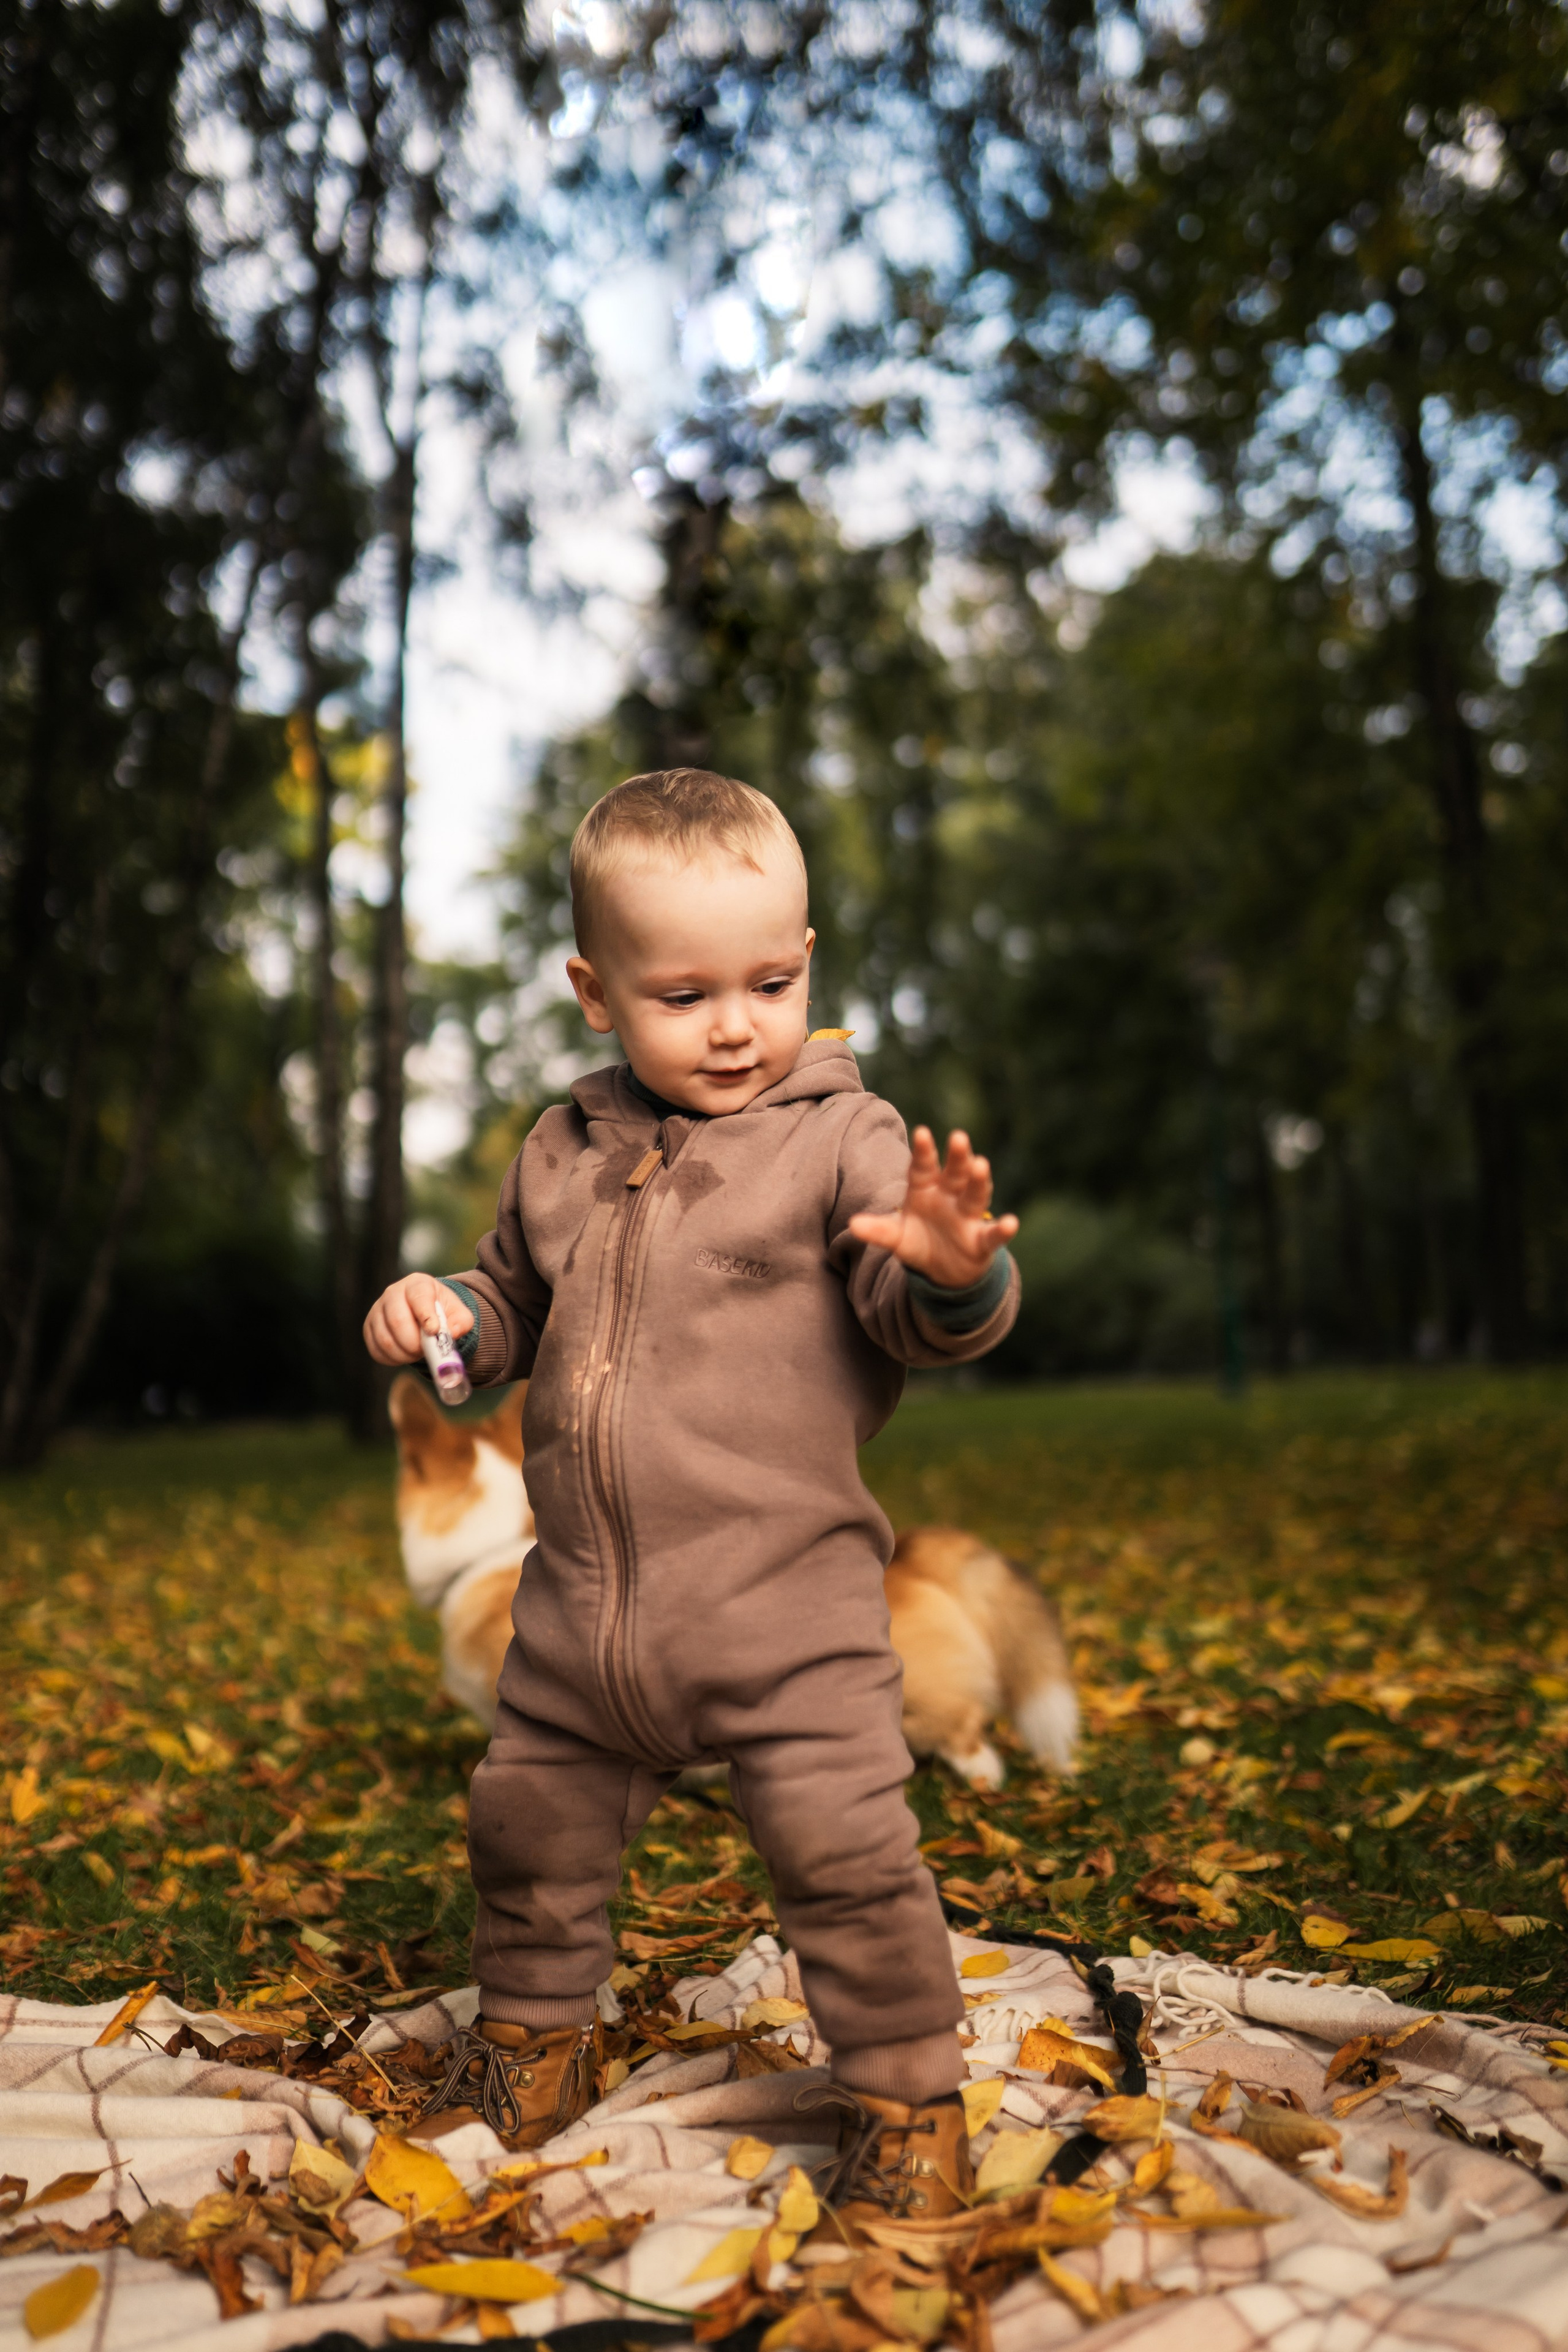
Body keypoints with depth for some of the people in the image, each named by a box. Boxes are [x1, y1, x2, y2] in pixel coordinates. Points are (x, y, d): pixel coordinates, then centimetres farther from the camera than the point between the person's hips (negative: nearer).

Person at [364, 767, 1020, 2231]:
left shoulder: (841, 1138, -7)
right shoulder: (564, 1153, 8)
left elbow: (929, 1315, -14)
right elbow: (516, 1303, 21)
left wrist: (953, 1269, -36)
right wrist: (443, 1313, 0)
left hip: (785, 1606, -5)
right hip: (579, 1604, 5)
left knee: (844, 1851, -5)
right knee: (527, 1825, 19)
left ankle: (905, 2095, 21)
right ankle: (531, 2034, 46)